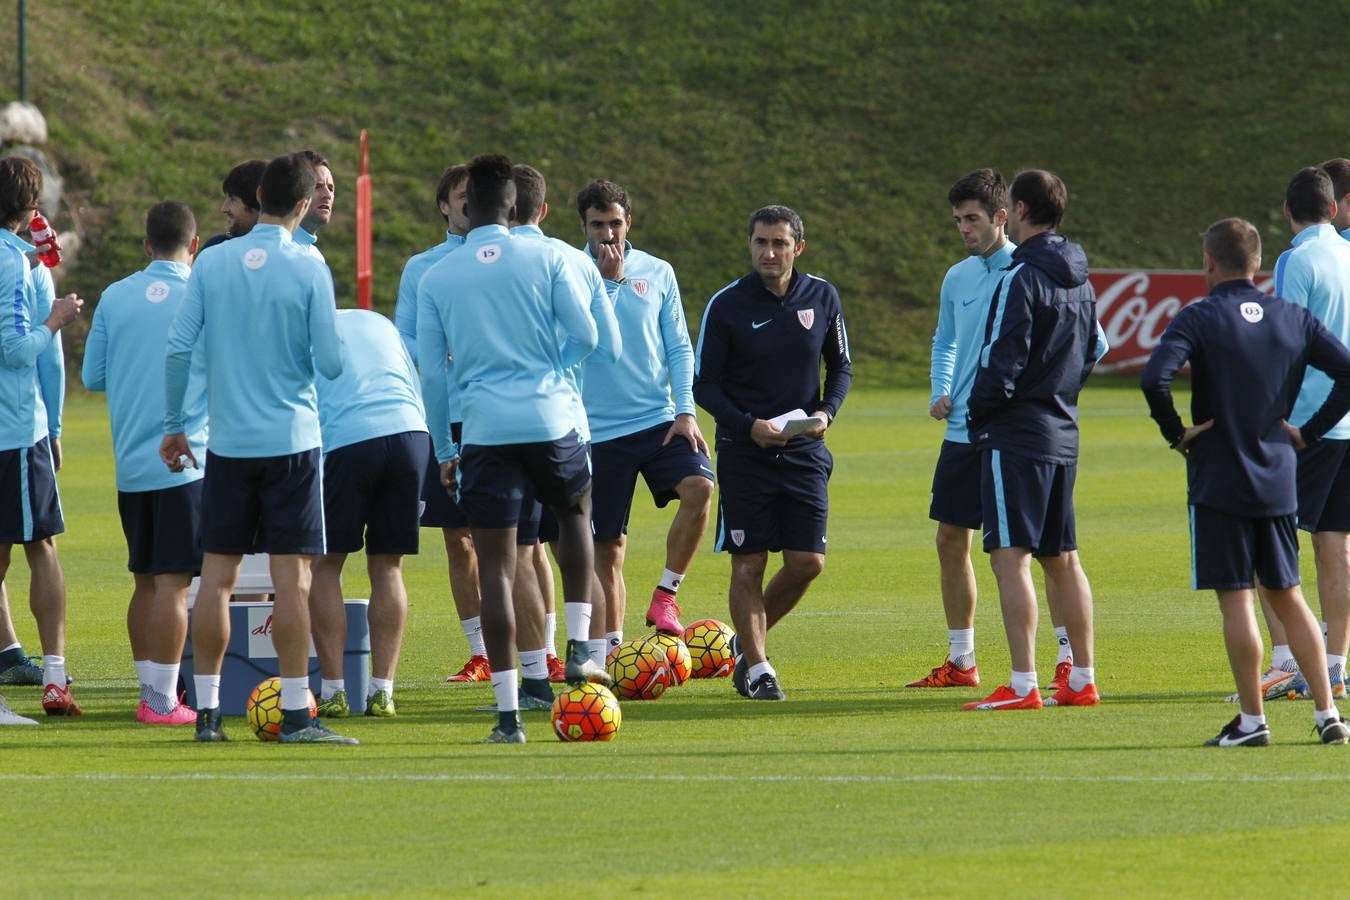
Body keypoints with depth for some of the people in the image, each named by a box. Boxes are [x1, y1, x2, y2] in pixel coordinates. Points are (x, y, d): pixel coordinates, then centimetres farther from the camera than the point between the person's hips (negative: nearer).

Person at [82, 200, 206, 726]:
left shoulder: (114, 299, 4)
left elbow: (93, 377, 9)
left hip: (129, 462, 4)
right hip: (185, 460, -4)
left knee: (146, 582, 12)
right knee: (172, 583, -5)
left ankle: (151, 692, 16)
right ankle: (163, 700, -6)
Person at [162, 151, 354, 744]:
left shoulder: (212, 263, 1)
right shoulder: (308, 270, -8)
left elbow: (178, 349, -1)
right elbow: (331, 363, -8)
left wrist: (173, 424, 10)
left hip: (227, 443, 3)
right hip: (291, 440, -3)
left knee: (217, 574, 7)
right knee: (291, 573, -3)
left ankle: (207, 711, 8)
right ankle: (295, 713, -5)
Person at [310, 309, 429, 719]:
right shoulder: (378, 323, 26)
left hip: (346, 441, -4)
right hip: (410, 432, 4)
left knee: (324, 566, 9)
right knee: (388, 569, 12)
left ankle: (333, 690, 3)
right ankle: (382, 691, 7)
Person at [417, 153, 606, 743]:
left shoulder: (435, 278, 5)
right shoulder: (545, 258, 2)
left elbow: (431, 373, 5)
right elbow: (585, 336, 0)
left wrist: (443, 450, 14)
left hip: (484, 429, 0)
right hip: (551, 421, 0)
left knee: (495, 566, 1)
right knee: (575, 514, 29)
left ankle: (508, 712, -4)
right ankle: (579, 650, 17)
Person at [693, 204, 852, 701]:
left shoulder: (822, 297, 2)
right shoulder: (727, 305, -7)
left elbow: (841, 367, 14)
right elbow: (704, 384, -3)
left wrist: (826, 412, -6)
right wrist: (749, 425, -17)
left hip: (804, 450, 3)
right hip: (743, 451, -3)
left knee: (808, 562, -2)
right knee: (749, 564, -3)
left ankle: (749, 639, 21)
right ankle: (756, 667, 7)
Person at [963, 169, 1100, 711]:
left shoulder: (1022, 278, -15)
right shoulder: (1079, 280, 12)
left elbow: (1003, 362, -19)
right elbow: (1092, 353, 20)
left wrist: (977, 408, -3)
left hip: (1017, 437, -9)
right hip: (1063, 432, 9)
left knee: (1010, 557, -9)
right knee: (1062, 559, 14)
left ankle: (1023, 686, -14)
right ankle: (1082, 680, 17)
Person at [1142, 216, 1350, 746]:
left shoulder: (1200, 319, -9)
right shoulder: (1294, 319, 5)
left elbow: (1155, 378, -24)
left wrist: (1176, 432, -9)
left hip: (1218, 482, -5)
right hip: (1278, 482, 5)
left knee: (1235, 599, 0)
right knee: (1288, 597, 13)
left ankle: (1252, 719, 0)